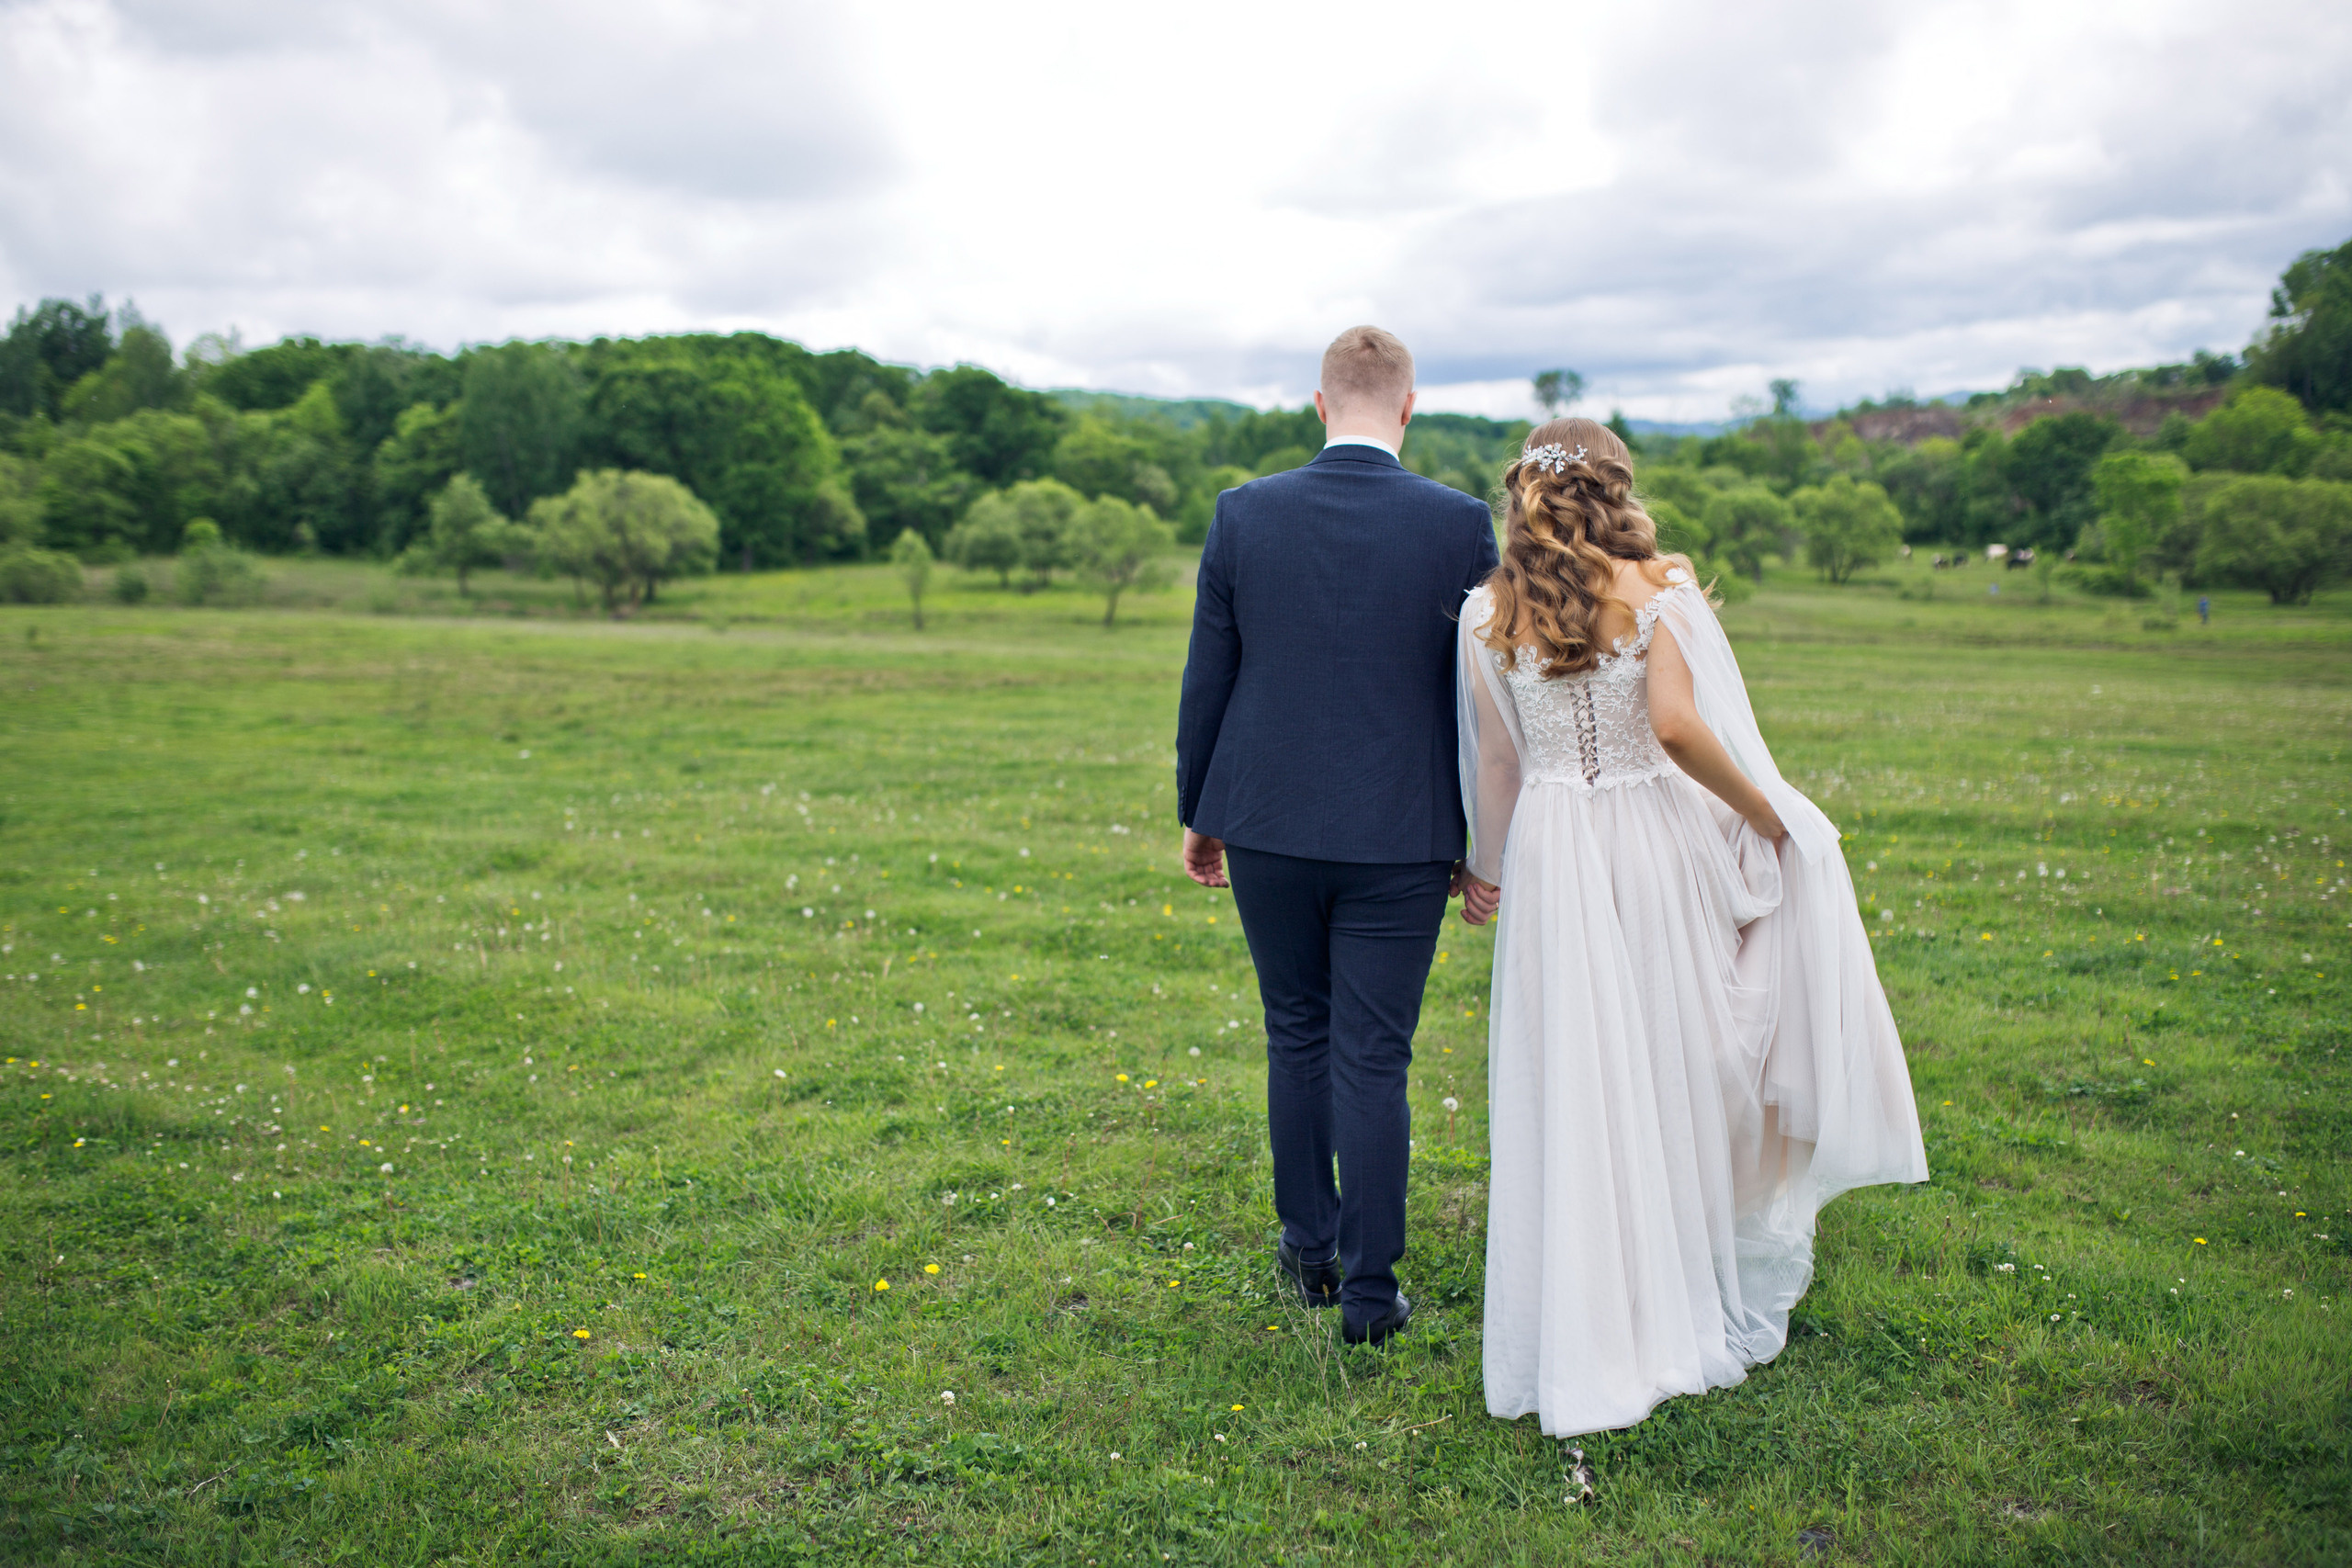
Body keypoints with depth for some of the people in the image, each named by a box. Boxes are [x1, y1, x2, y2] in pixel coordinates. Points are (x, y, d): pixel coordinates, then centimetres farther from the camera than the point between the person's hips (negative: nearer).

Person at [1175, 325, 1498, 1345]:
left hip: (1267, 822, 2)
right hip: (1400, 838, -1)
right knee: (1373, 1059, 6)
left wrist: (1195, 812, 12)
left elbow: (1207, 678, 1)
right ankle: (1369, 1292, 15)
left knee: (1296, 1037, 18)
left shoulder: (1244, 513, -3)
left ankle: (1310, 1250, 32)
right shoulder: (1460, 524, -6)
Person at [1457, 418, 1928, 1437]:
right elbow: (1678, 727, -18)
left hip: (1549, 850, 2)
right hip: (1654, 840, -1)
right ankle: (1688, 1294, 30)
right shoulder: (1659, 591, -6)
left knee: (1571, 1083, 7)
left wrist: (1485, 865, 16)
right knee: (1675, 1063, 15)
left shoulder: (1488, 614, 1)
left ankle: (1580, 1331, 15)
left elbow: (1494, 762, 5)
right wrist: (1765, 816, -6)